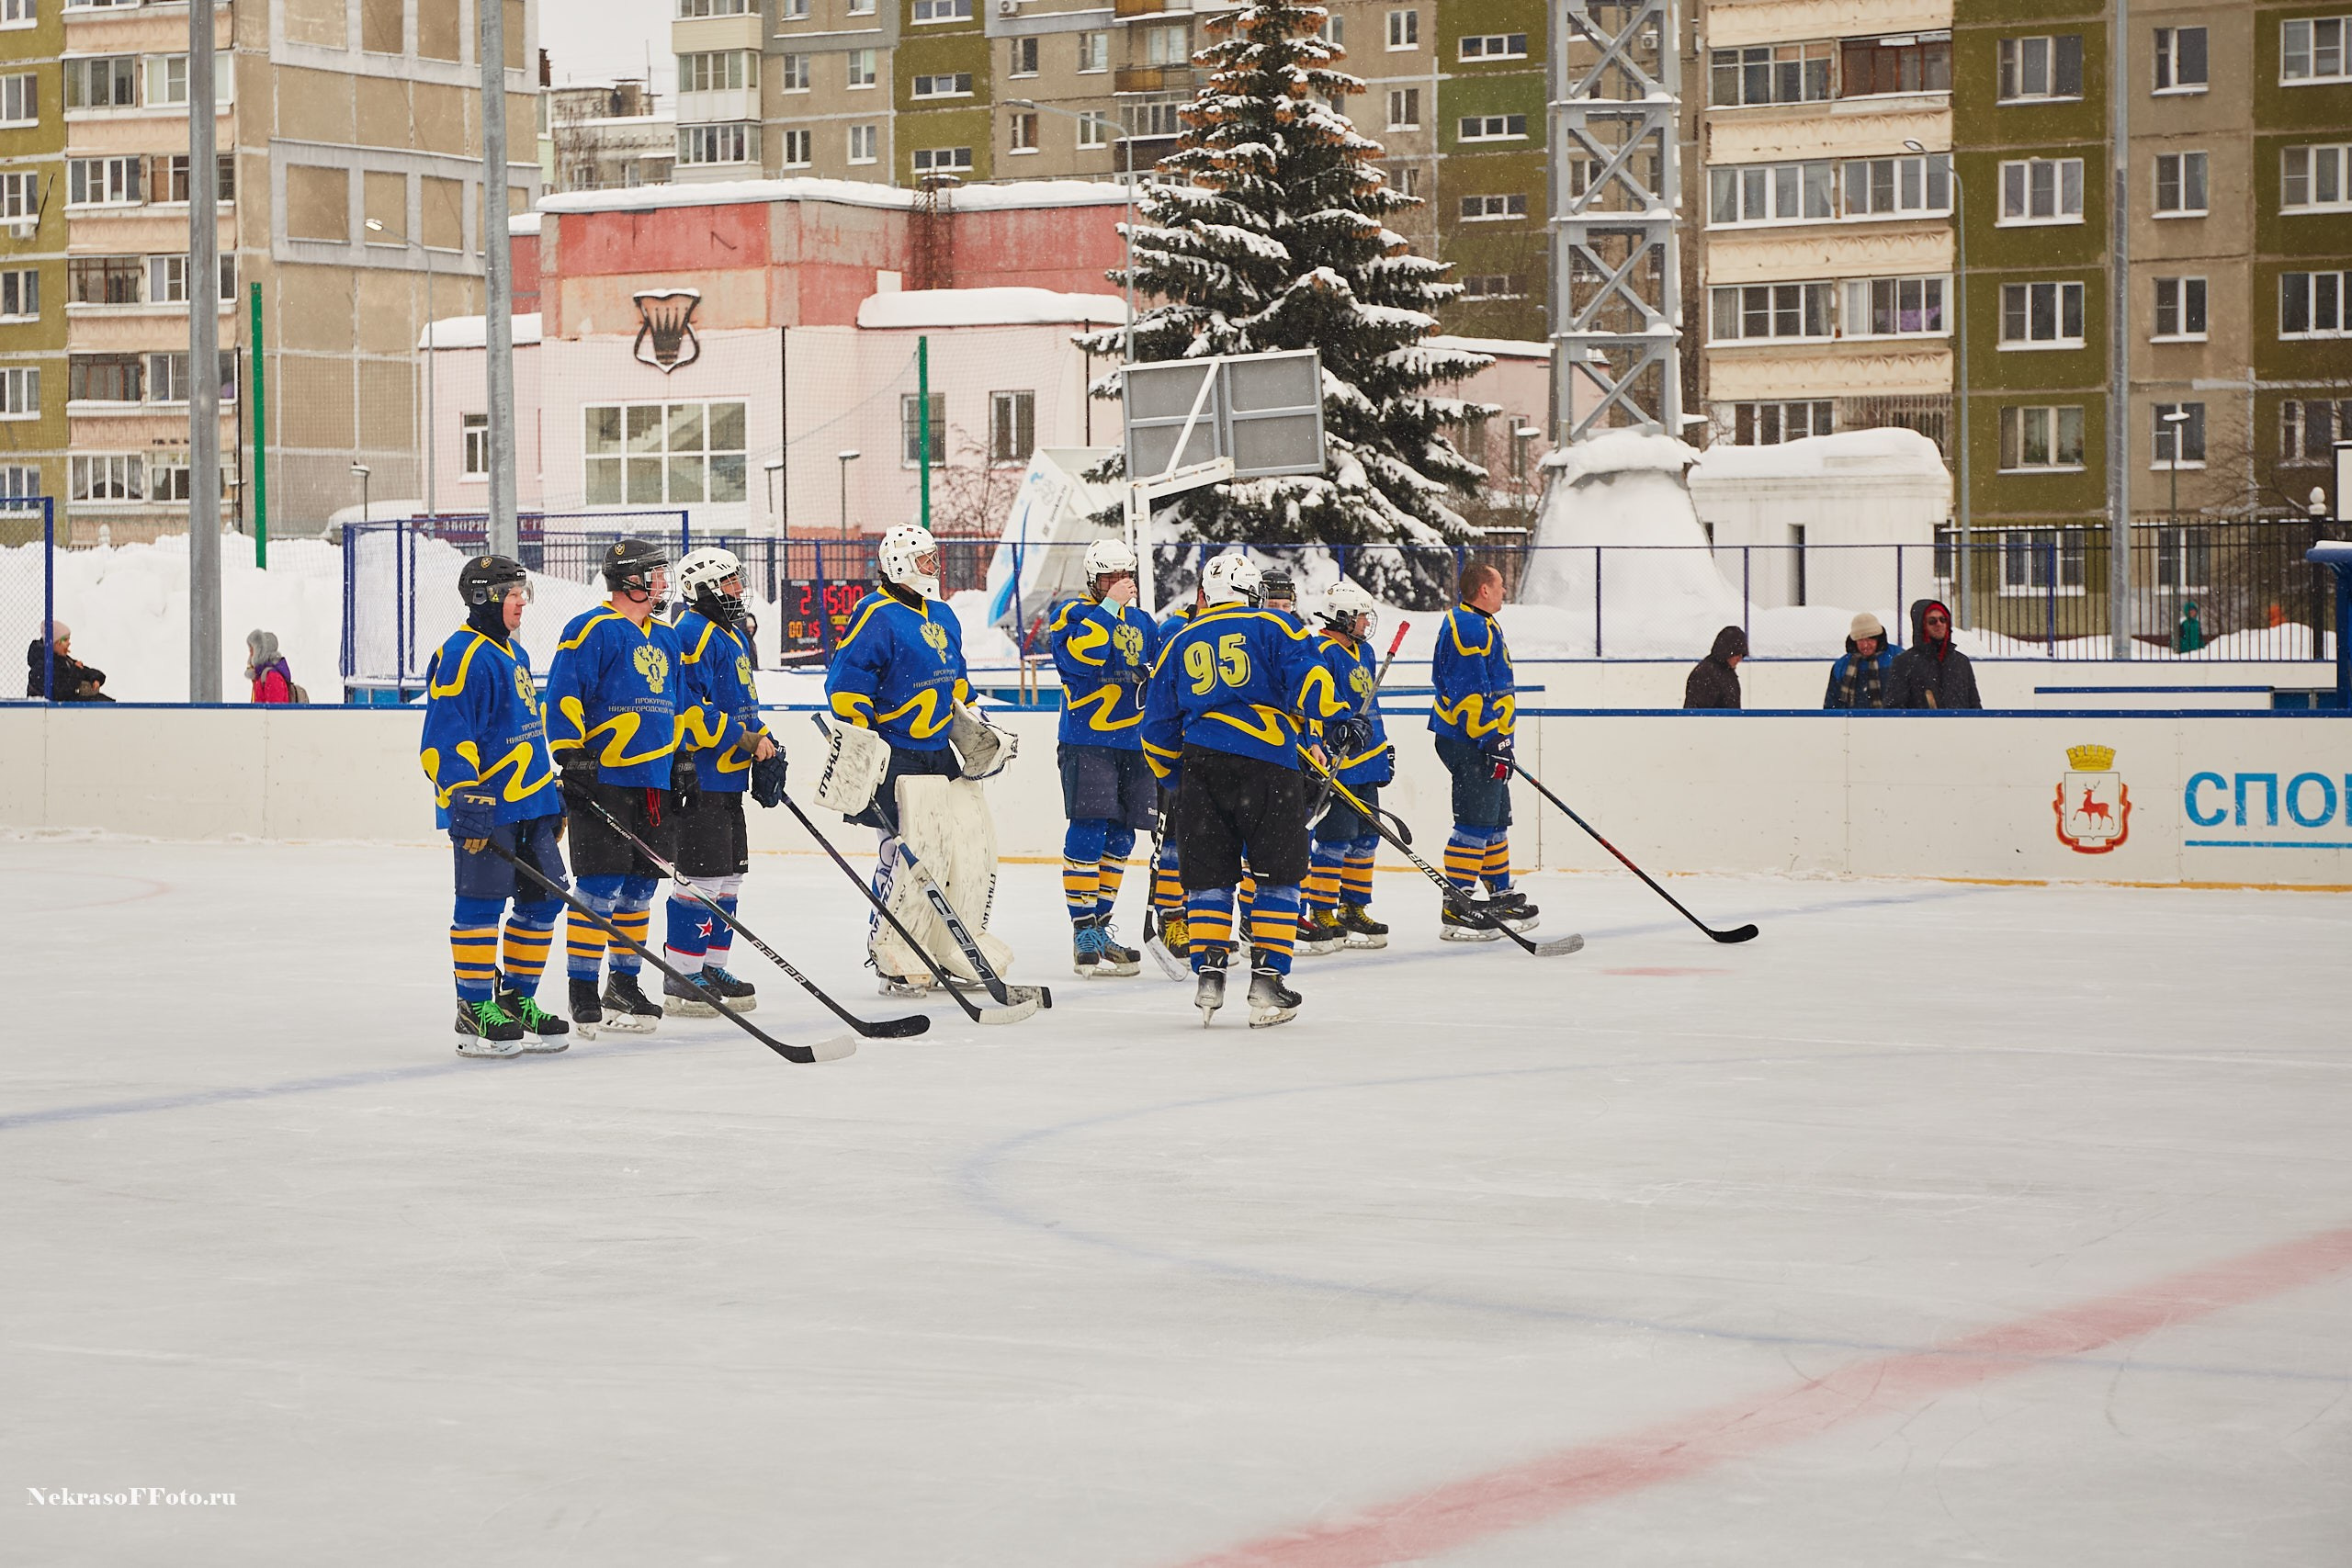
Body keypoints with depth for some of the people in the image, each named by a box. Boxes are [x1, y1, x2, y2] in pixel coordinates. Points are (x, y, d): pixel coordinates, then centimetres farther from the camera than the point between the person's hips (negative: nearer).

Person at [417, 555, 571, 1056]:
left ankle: (517, 999, 20)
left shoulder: (514, 654, 19)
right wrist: (463, 799, -24)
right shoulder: (463, 654, -12)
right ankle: (475, 1012, -1)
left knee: (543, 897, 10)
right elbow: (445, 737, -18)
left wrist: (552, 797, 26)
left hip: (528, 803, 10)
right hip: (485, 806, -10)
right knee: (482, 900, -6)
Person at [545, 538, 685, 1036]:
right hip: (602, 780, -8)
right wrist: (570, 757, -17)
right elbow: (563, 698, -12)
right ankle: (582, 991, -4)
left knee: (639, 888, 11)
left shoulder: (665, 637, 18)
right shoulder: (591, 630, -8)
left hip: (655, 784, 8)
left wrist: (682, 759, 20)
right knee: (600, 888, -10)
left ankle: (624, 986, 21)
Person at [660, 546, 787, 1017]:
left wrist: (764, 740, 12)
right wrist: (745, 740, -19)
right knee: (701, 877, -9)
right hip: (699, 778, -11)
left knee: (728, 878, 13)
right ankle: (681, 978, -4)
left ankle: (711, 968, 21)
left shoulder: (733, 633, 19)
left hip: (729, 779, 11)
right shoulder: (691, 633, -14)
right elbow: (687, 708, -22)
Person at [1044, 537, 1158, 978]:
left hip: (1134, 744, 6)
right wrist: (1110, 606, -19)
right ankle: (1083, 930, -10)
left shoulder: (1142, 623, 17)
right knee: (1087, 833, -13)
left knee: (1120, 838, 8)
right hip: (1086, 740, -6)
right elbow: (1083, 657, -21)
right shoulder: (1074, 615, -2)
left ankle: (1100, 925, 18)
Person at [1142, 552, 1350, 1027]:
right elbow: (1306, 678, -11)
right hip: (1269, 763, -3)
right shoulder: (1273, 627, 7)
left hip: (1201, 766, 3)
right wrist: (1335, 718, -5)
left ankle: (1208, 975, 4)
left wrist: (1177, 777, 32)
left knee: (1208, 874, 12)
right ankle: (1267, 982, -1)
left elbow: (1158, 729, 21)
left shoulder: (1180, 643, 19)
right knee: (1278, 874, 4)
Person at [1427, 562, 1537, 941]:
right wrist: (1493, 742, -24)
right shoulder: (1469, 628, -17)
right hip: (1470, 743, -11)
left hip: (1485, 740, 11)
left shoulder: (1481, 625, 19)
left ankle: (1502, 895, 30)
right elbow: (1470, 693, -23)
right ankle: (1456, 911, -14)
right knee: (1475, 822, -12)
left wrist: (1499, 740, 31)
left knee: (1496, 820, 19)